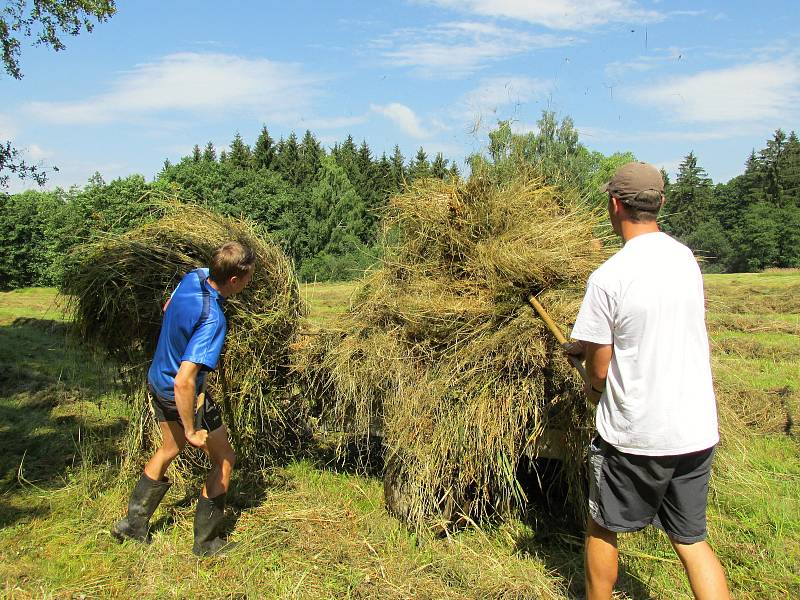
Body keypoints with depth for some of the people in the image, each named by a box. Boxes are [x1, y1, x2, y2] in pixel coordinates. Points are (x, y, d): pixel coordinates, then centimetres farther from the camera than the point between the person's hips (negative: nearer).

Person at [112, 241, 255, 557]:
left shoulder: (193, 277, -10)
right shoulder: (212, 320, -35)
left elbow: (167, 308, 12)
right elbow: (184, 381, -38)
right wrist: (191, 430, -26)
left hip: (157, 380, 9)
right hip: (184, 395, -9)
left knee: (168, 450, 29)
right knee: (224, 460, 10)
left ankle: (133, 523, 43)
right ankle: (205, 543, 23)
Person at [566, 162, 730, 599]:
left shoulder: (608, 276, -18)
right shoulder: (685, 259, 3)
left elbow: (598, 368, -12)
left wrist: (593, 388, 11)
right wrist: (584, 344, 25)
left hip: (635, 433, -5)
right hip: (697, 430, 6)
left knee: (601, 530, 17)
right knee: (691, 539, 18)